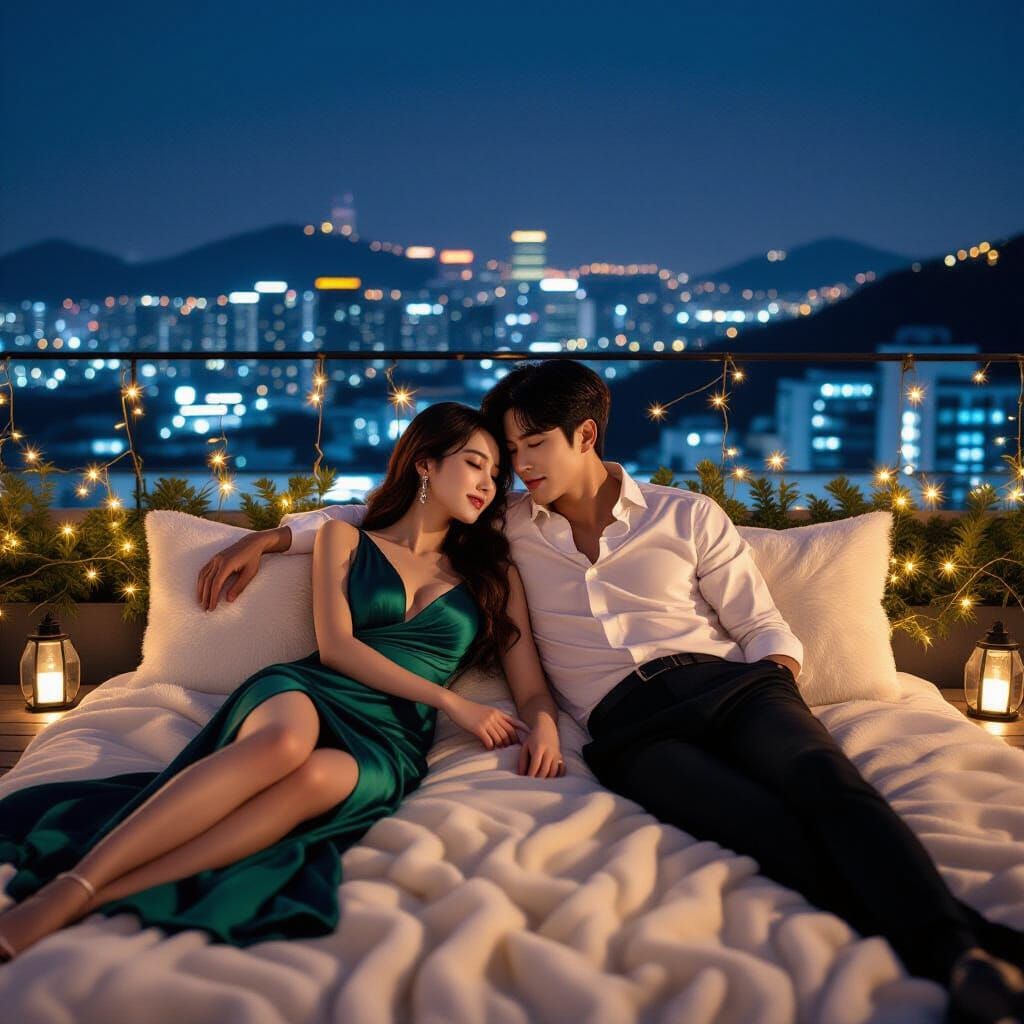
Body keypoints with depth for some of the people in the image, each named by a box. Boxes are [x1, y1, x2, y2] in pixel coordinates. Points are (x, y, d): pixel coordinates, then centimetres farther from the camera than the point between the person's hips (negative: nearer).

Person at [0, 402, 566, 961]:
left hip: (392, 741, 1)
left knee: (318, 777, -38)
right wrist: (448, 699, -6)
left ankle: (95, 897, -45)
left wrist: (544, 727, -6)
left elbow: (534, 691, 19)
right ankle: (67, 886, -44)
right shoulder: (344, 539, 17)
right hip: (307, 692, -1)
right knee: (287, 739, -41)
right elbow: (335, 646, 3)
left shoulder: (496, 576, 23)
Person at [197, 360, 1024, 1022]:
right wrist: (274, 537, 18)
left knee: (822, 781, -34)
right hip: (628, 726, -1)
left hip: (725, 682, 1)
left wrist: (780, 689, -7)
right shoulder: (510, 526, 20)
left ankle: (955, 945, -48)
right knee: (768, 827, -31)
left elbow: (763, 626, 14)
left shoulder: (687, 516, 16)